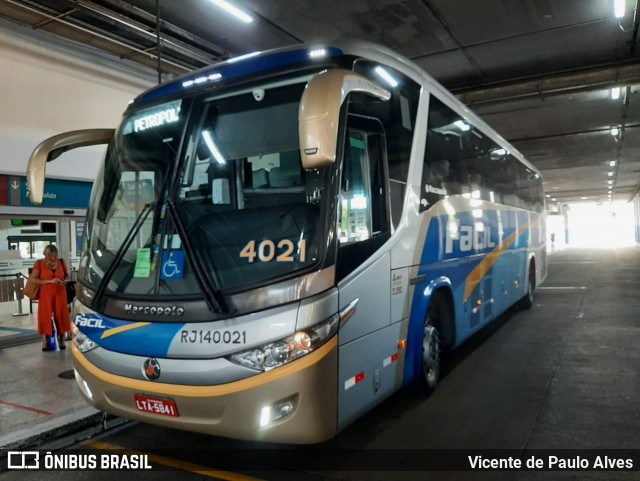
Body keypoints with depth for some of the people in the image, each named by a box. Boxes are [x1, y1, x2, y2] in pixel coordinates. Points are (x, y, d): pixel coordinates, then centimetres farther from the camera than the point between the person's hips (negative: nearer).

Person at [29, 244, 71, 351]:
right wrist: (49, 281, -19)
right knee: (45, 316, -2)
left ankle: (62, 341, 8)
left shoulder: (61, 262, 4)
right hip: (46, 294, -2)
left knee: (61, 316, 1)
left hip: (60, 294, 2)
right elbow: (33, 279, -9)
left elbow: (67, 276, 11)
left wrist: (64, 281, -12)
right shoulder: (39, 263, -4)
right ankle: (45, 342, 3)